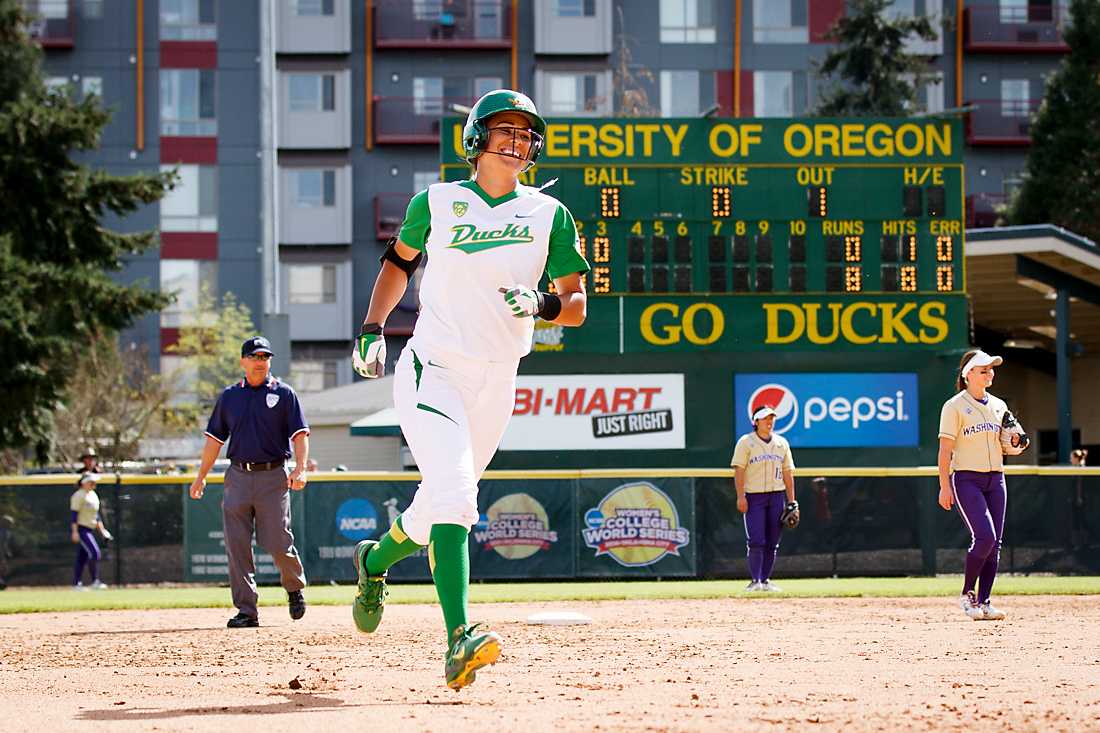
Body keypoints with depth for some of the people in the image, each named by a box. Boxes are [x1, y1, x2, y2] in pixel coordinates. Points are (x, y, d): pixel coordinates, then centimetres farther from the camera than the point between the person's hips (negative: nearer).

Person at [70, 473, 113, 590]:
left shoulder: (94, 495, 15)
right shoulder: (79, 495, -12)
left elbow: (96, 514, 22)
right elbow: (74, 514, -16)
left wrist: (102, 529, 17)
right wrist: (75, 532, -21)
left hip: (90, 530, 9)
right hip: (81, 529, -9)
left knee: (82, 557, 8)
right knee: (94, 553, -16)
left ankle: (77, 584, 11)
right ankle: (95, 581, -14)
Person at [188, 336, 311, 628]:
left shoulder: (284, 393, 4)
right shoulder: (229, 396, 13)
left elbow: (300, 433, -2)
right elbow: (215, 438, 16)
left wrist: (301, 467, -17)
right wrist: (201, 475, 12)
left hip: (273, 475, -3)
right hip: (238, 476, 3)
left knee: (278, 543, -6)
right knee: (237, 546, -4)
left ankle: (295, 588, 23)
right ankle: (246, 610, -2)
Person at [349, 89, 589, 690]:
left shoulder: (549, 215, 4)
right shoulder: (437, 203, 2)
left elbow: (577, 307, 2)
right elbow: (399, 259, 20)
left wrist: (544, 305, -20)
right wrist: (371, 329, 9)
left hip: (496, 384, 3)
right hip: (431, 372, -3)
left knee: (444, 504, 15)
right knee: (453, 494, -23)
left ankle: (376, 561, 49)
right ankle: (459, 640, -33)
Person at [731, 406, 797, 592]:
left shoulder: (781, 443, 13)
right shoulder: (745, 442, 0)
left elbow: (787, 473, 13)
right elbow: (739, 470, -6)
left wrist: (791, 501, 8)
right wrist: (740, 496, -16)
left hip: (777, 495, 4)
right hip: (754, 496, -4)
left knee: (772, 542, 4)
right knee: (756, 541, -11)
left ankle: (766, 580, 11)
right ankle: (755, 581, -10)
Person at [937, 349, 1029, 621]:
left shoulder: (998, 406, 14)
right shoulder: (955, 406, -4)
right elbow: (945, 450, -8)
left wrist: (1016, 442, -2)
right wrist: (945, 486, -15)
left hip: (995, 479, 6)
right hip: (966, 479, -6)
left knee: (994, 543, -1)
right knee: (985, 536, -18)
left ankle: (983, 603, 3)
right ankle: (967, 594, -1)